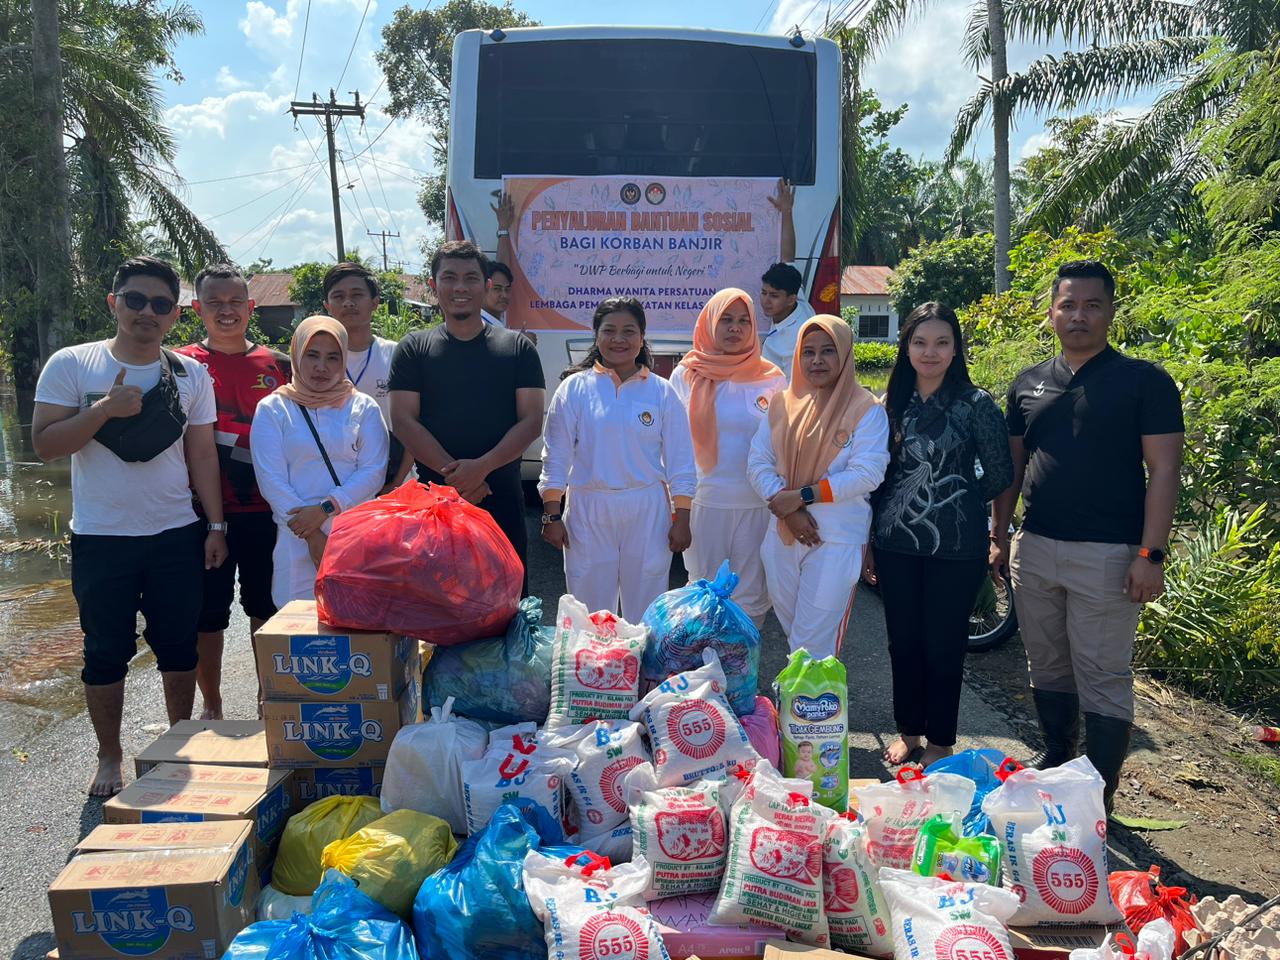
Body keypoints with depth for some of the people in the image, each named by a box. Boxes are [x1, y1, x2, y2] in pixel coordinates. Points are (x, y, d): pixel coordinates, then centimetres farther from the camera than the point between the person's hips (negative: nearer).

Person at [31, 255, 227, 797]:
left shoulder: (190, 375, 4)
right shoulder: (71, 365, -3)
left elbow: (202, 454, 6)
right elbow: (44, 444, -7)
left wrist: (216, 525, 2)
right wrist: (104, 409, -20)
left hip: (177, 536, 2)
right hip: (100, 539, -2)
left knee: (179, 647, 11)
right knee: (106, 652, 8)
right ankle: (109, 758, 25)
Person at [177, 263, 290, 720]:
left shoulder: (277, 365, 7)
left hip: (266, 510, 2)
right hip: (204, 511, -2)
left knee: (267, 607, 11)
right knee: (206, 612, 8)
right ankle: (211, 706, 23)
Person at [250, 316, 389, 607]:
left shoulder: (364, 407, 10)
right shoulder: (272, 409, 8)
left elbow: (373, 471, 0)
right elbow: (271, 479, -1)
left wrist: (326, 508, -12)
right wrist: (312, 536, -9)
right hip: (297, 538, -1)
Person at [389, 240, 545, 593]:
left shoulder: (517, 348, 7)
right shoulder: (414, 349, 7)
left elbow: (531, 421, -1)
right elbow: (403, 421, -1)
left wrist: (482, 466, -15)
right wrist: (453, 473, -14)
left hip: (502, 500, 0)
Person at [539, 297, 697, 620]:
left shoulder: (662, 392, 3)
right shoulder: (575, 388, 2)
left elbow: (680, 462, 5)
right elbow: (556, 457, 3)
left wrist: (681, 519, 2)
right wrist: (551, 515, -1)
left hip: (647, 511, 0)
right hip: (588, 509, 0)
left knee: (646, 612, 8)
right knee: (590, 609, 7)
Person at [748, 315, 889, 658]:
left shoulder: (866, 409, -6)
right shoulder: (782, 404, 7)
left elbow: (866, 474, -15)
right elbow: (758, 462, 1)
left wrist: (802, 495, -17)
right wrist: (787, 509, -14)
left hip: (837, 541, -5)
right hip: (783, 535, 5)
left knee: (814, 646, -2)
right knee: (792, 632, 17)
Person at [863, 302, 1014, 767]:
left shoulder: (977, 405, -5)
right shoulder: (891, 405, 7)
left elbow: (999, 474, 0)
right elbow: (876, 476, 10)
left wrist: (956, 503, 5)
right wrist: (866, 541, 10)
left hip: (955, 549, -3)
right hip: (896, 544, 4)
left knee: (943, 644, 6)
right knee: (902, 641, 12)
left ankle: (940, 742, 24)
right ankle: (908, 731, 31)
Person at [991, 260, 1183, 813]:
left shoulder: (1144, 381, -3)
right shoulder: (1028, 384, 11)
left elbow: (1163, 469, -7)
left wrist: (1151, 553, -14)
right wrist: (998, 535, 12)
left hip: (1107, 555, -5)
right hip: (1034, 548, 5)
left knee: (1102, 677, 1)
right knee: (1047, 666, 15)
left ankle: (1100, 796, 13)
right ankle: (1056, 757, 33)